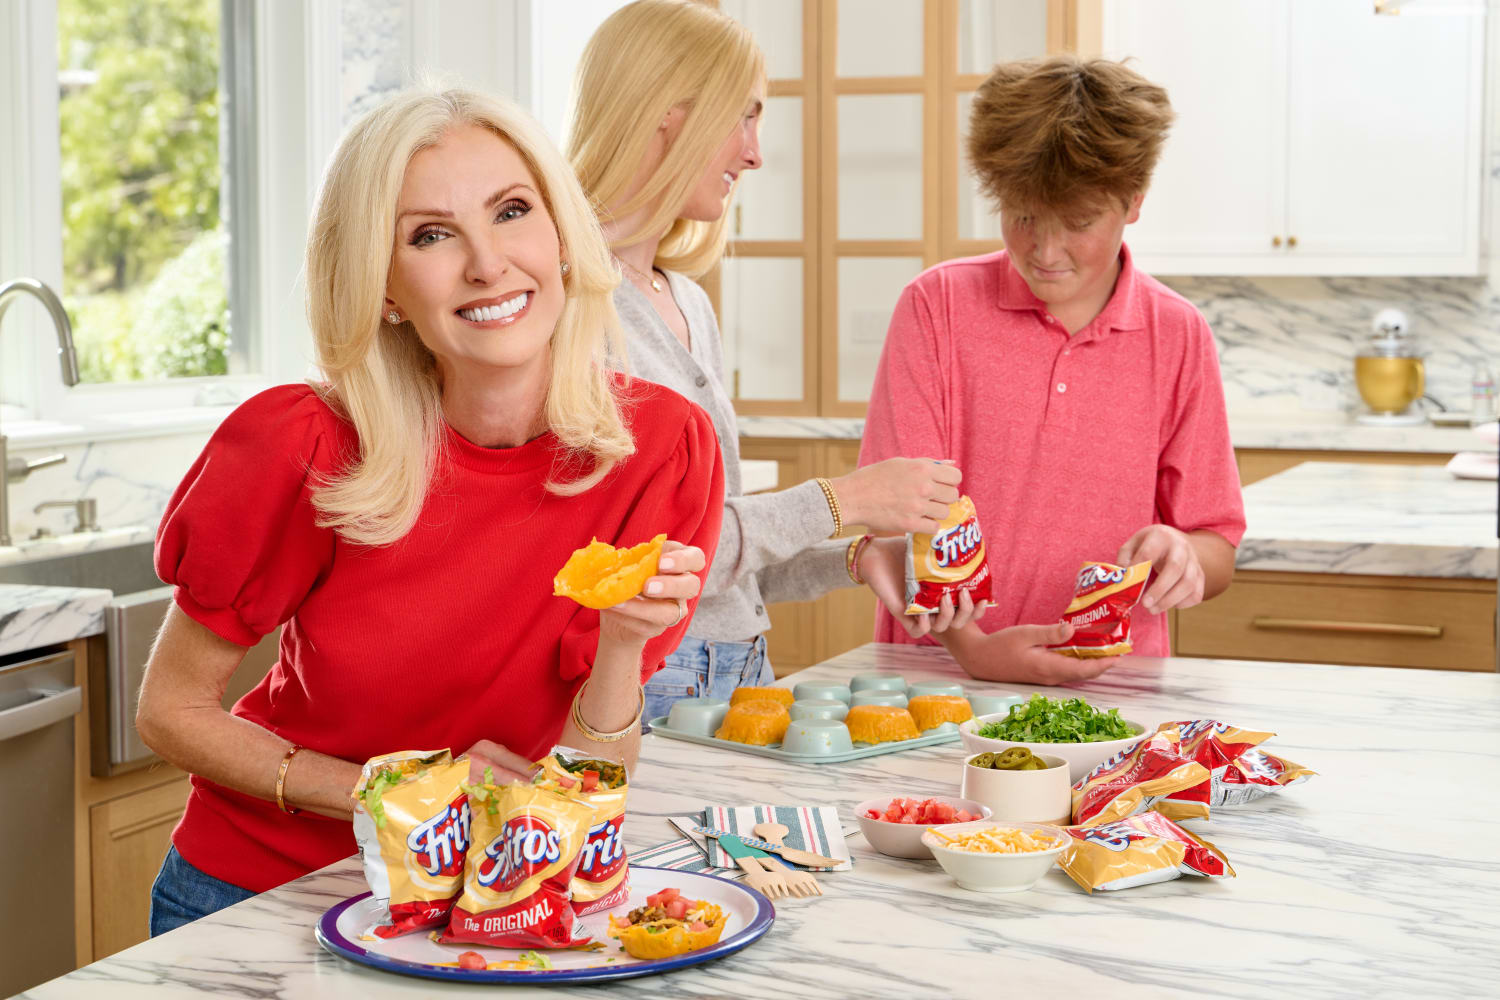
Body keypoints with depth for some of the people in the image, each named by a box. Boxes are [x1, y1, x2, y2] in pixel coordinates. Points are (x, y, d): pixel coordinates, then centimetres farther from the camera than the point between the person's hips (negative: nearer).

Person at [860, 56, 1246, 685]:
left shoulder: (1178, 335, 9)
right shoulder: (935, 307, 4)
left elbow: (1218, 550, 13)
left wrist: (1184, 555, -10)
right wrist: (970, 645, -16)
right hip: (939, 672, -2)